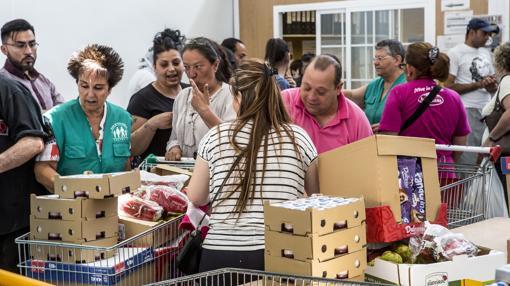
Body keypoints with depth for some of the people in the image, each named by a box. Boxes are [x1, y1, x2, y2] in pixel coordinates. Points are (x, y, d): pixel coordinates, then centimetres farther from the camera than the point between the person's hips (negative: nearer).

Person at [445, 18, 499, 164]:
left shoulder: (486, 53, 19)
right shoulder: (455, 53, -3)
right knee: (467, 162, -10)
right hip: (467, 112, -7)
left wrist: (492, 85, 0)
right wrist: (478, 84, -15)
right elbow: (448, 86, -10)